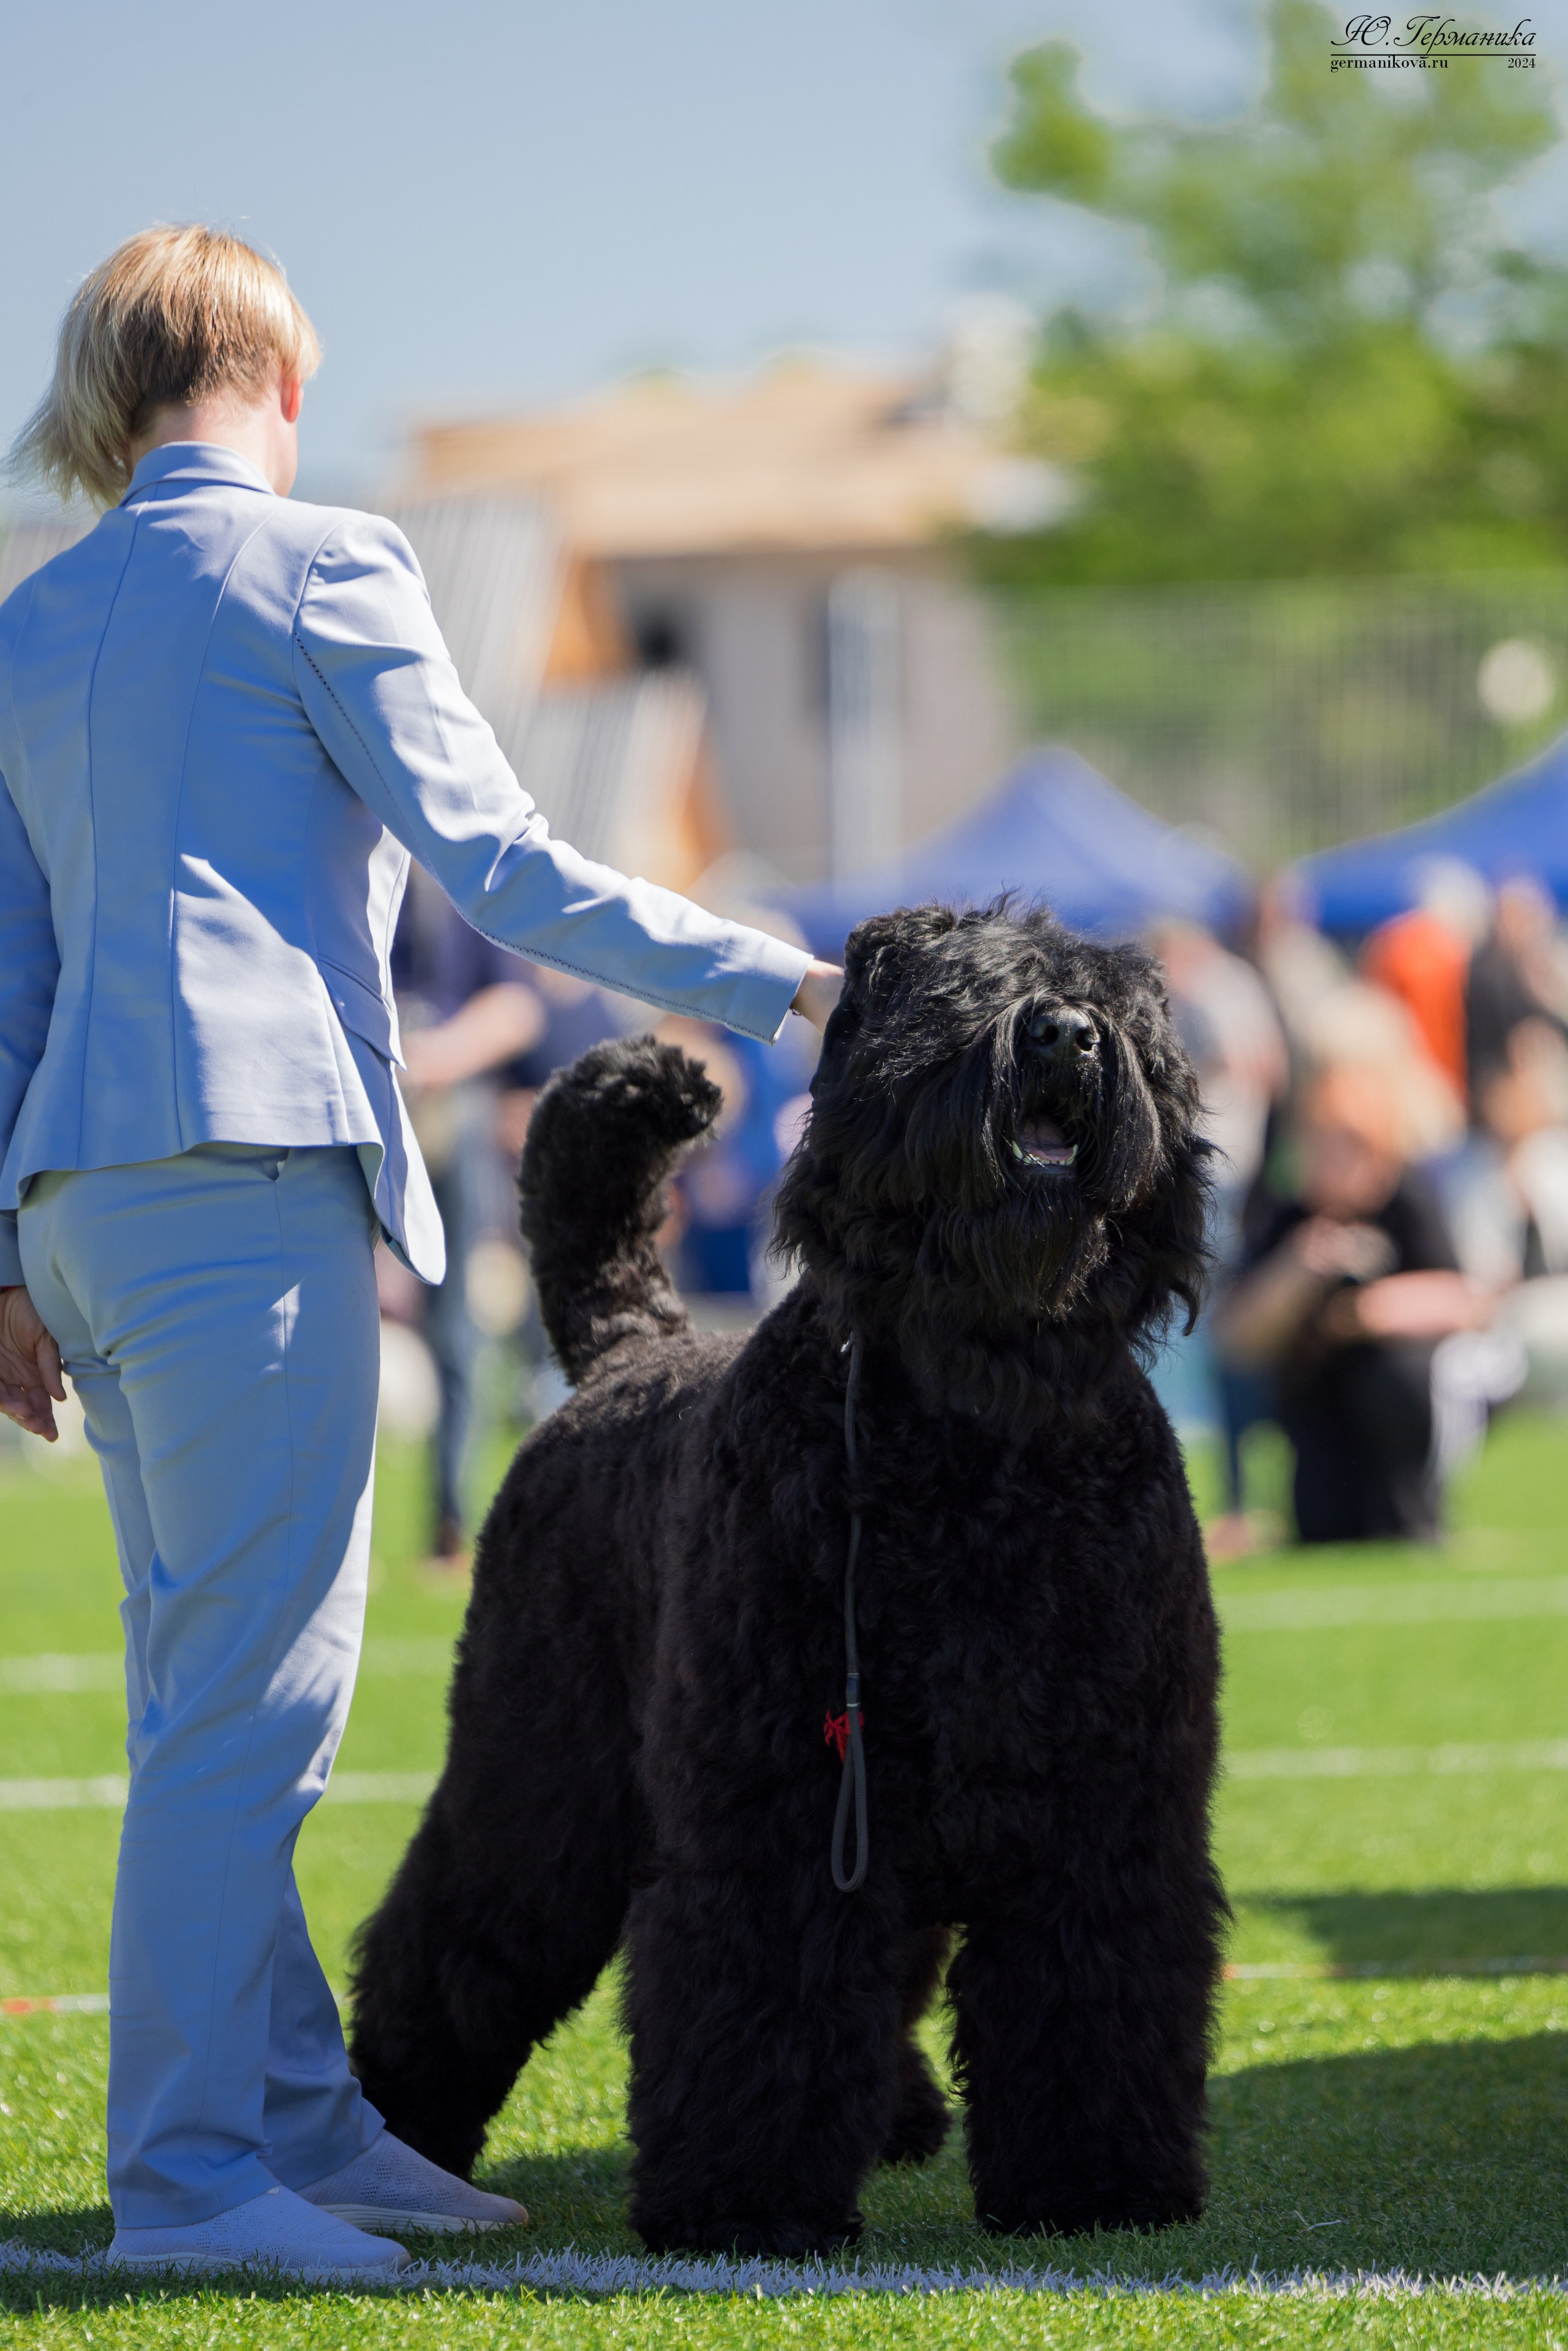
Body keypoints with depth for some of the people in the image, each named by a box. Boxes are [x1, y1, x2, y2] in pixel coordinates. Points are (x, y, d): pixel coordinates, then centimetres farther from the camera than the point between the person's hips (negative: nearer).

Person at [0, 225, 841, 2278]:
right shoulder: (318, 568, -1)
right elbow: (501, 872, -5)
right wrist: (778, 983, 3)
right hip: (249, 1157, -8)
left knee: (207, 1685, 11)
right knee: (249, 1687, -8)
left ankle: (306, 2124, 15)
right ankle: (188, 2170, -10)